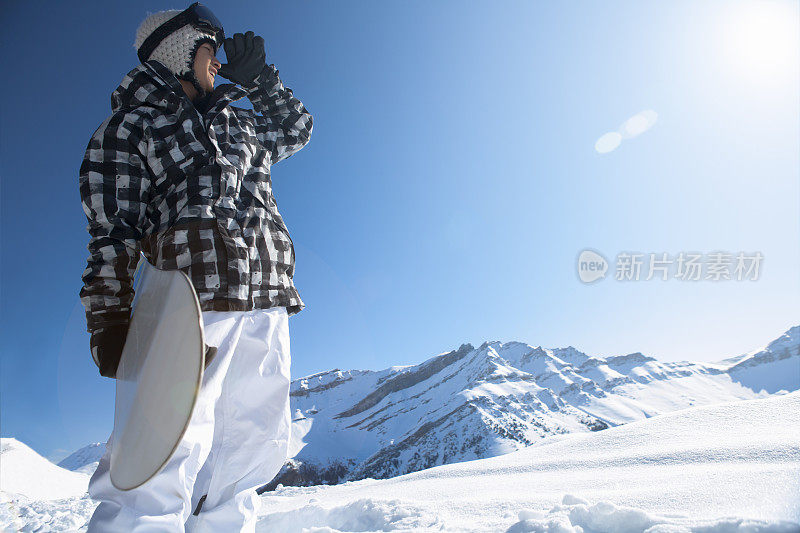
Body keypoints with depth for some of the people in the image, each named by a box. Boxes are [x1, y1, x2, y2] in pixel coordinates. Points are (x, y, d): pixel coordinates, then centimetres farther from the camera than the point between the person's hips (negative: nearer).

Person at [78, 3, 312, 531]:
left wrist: (259, 77, 31)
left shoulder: (236, 121, 29)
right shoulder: (129, 127, 12)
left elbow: (296, 129, 44)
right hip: (193, 296, -6)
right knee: (168, 452, -14)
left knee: (255, 445, 6)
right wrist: (110, 321, -6)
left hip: (267, 300, 6)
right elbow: (113, 233, 3)